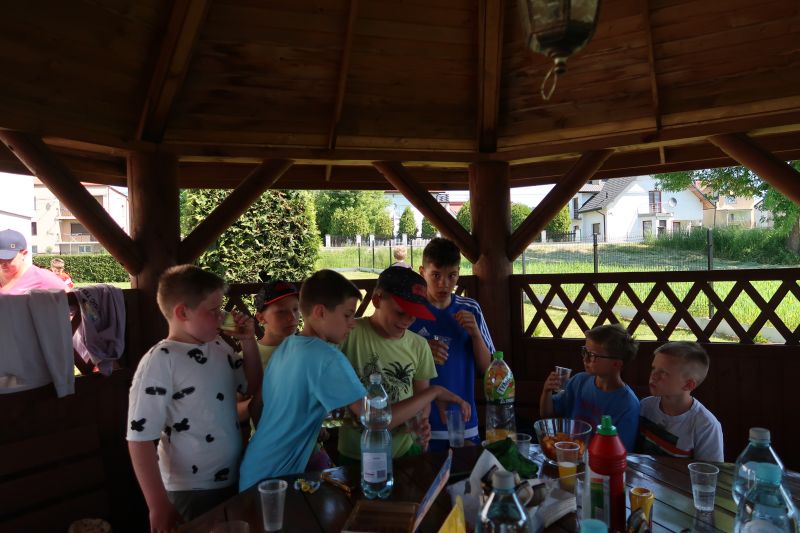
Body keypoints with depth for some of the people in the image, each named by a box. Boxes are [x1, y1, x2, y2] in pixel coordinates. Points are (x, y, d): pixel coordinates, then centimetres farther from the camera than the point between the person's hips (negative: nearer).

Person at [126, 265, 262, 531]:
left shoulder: (219, 347, 1)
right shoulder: (160, 361, -19)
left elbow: (252, 386, 13)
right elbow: (140, 439, -19)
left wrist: (248, 341, -2)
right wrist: (159, 506, -17)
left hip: (233, 480, 7)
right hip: (191, 491, -7)